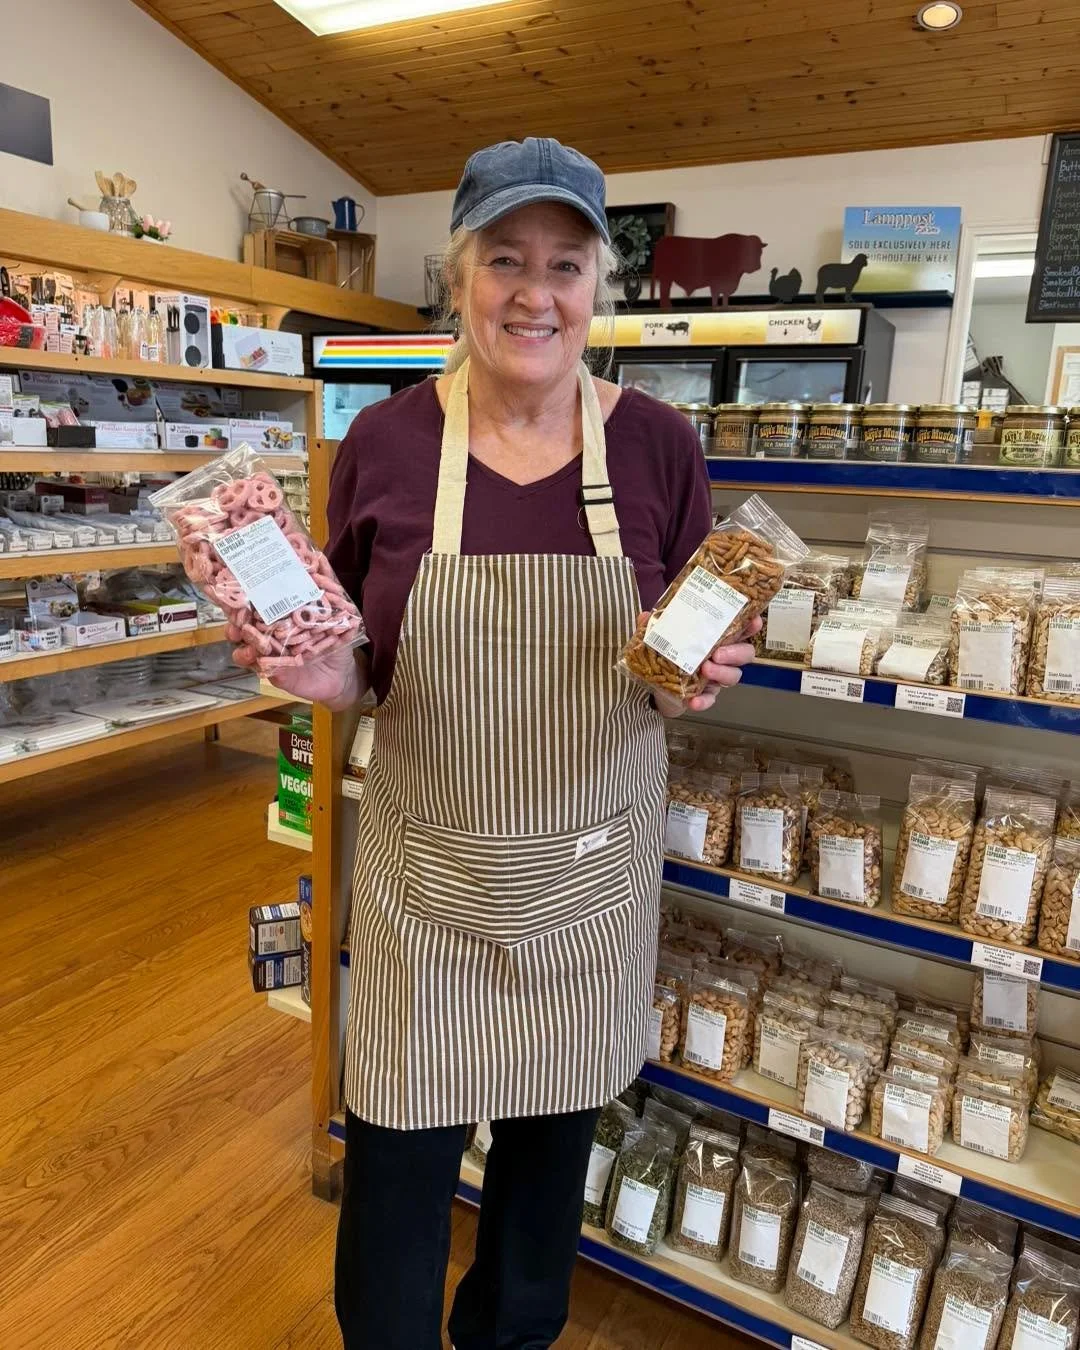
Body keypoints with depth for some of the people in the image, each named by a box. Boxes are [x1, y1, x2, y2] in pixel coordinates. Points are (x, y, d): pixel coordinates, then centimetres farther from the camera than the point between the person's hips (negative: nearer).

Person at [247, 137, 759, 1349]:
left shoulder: (657, 446, -7)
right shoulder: (384, 443, -7)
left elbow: (685, 668, 3)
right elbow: (359, 668, 2)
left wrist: (695, 681, -19)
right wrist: (325, 678, -19)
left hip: (592, 870, 1)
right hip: (425, 872, 0)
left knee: (553, 1137, 22)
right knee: (395, 1167, 12)